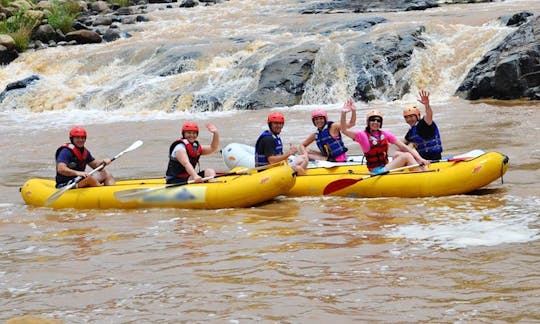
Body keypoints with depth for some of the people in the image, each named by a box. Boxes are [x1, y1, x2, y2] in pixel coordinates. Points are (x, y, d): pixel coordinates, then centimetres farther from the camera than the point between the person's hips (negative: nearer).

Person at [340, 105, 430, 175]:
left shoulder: (385, 134, 7)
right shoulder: (363, 135, -4)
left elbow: (403, 146, 2)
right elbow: (344, 130, -17)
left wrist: (420, 159, -8)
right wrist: (343, 114, -33)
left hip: (386, 168, 5)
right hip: (376, 172, -5)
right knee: (406, 156, -18)